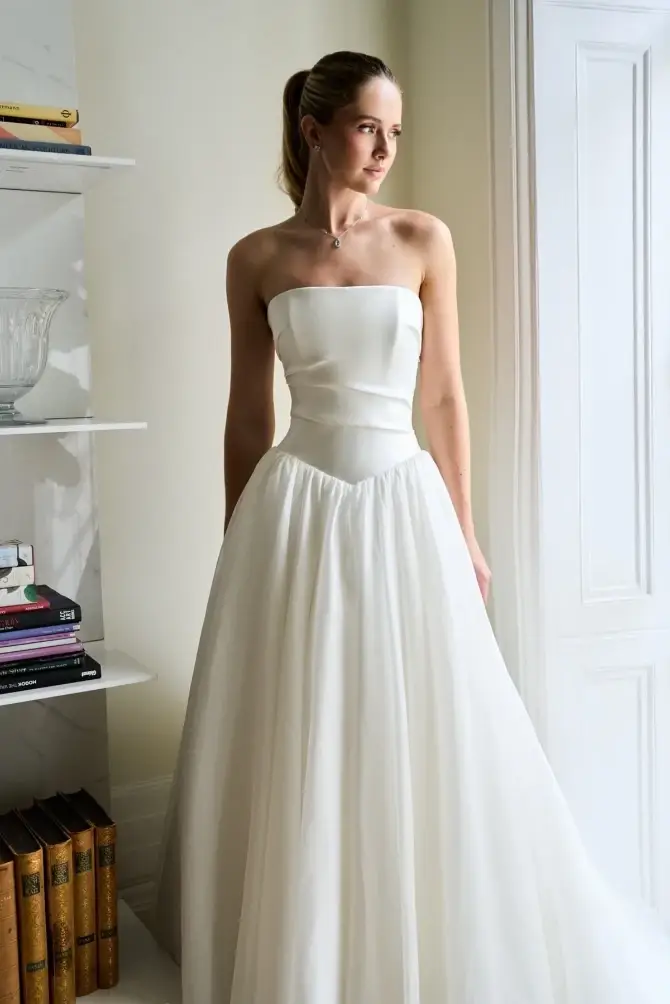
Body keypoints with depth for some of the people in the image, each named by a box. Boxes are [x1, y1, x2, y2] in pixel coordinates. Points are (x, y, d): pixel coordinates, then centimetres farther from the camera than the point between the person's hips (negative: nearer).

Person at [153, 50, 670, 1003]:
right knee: (301, 758, 6)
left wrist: (465, 533, 5)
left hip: (404, 504, 1)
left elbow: (446, 397, 5)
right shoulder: (256, 259, 3)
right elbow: (247, 416, 6)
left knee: (421, 744, 8)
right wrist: (241, 548, 7)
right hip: (298, 511, 0)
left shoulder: (424, 240, 4)